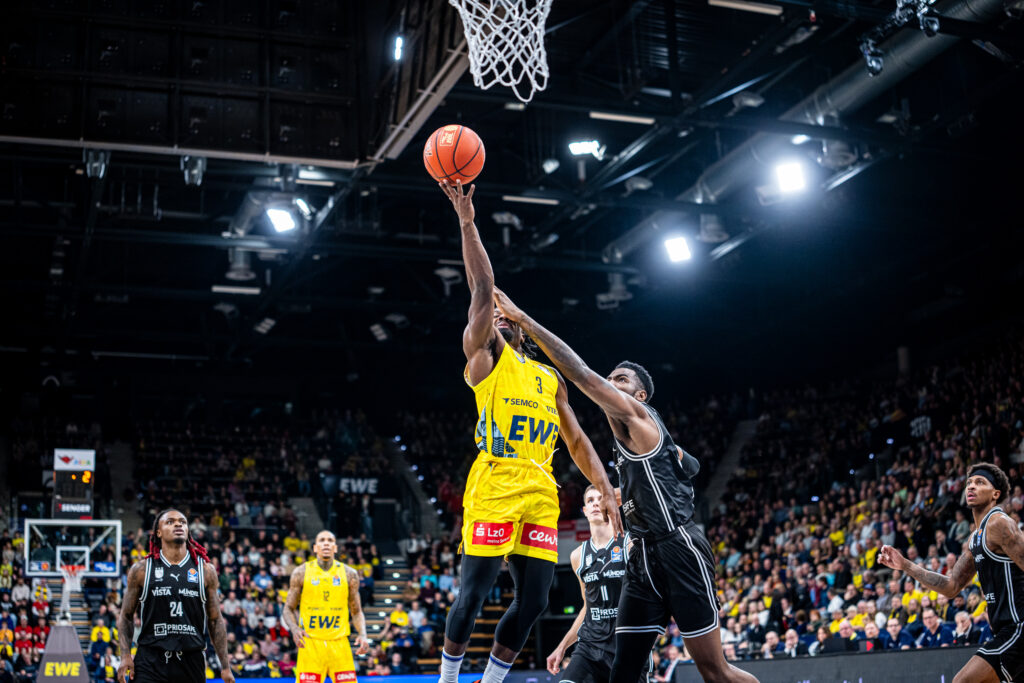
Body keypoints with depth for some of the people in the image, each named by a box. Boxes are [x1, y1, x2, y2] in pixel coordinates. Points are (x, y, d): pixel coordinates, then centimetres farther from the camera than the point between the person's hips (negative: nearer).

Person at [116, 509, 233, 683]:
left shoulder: (206, 571, 7)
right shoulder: (141, 570, 4)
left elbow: (215, 620, 10)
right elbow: (126, 617, 10)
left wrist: (225, 667, 5)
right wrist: (125, 656, -4)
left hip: (192, 661, 2)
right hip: (150, 660, -1)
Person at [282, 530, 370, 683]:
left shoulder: (349, 574, 7)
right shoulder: (301, 572, 4)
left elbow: (356, 612, 13)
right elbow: (288, 609, 8)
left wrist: (363, 635, -6)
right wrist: (294, 629, -13)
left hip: (339, 643, 1)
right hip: (310, 642, -1)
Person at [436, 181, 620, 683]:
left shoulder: (550, 378, 24)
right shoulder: (484, 357, 9)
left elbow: (577, 441, 22)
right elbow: (483, 289, -3)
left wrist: (605, 490, 11)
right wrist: (466, 221, -8)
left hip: (540, 493, 5)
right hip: (493, 486, -5)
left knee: (533, 601, 2)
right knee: (474, 592, -5)